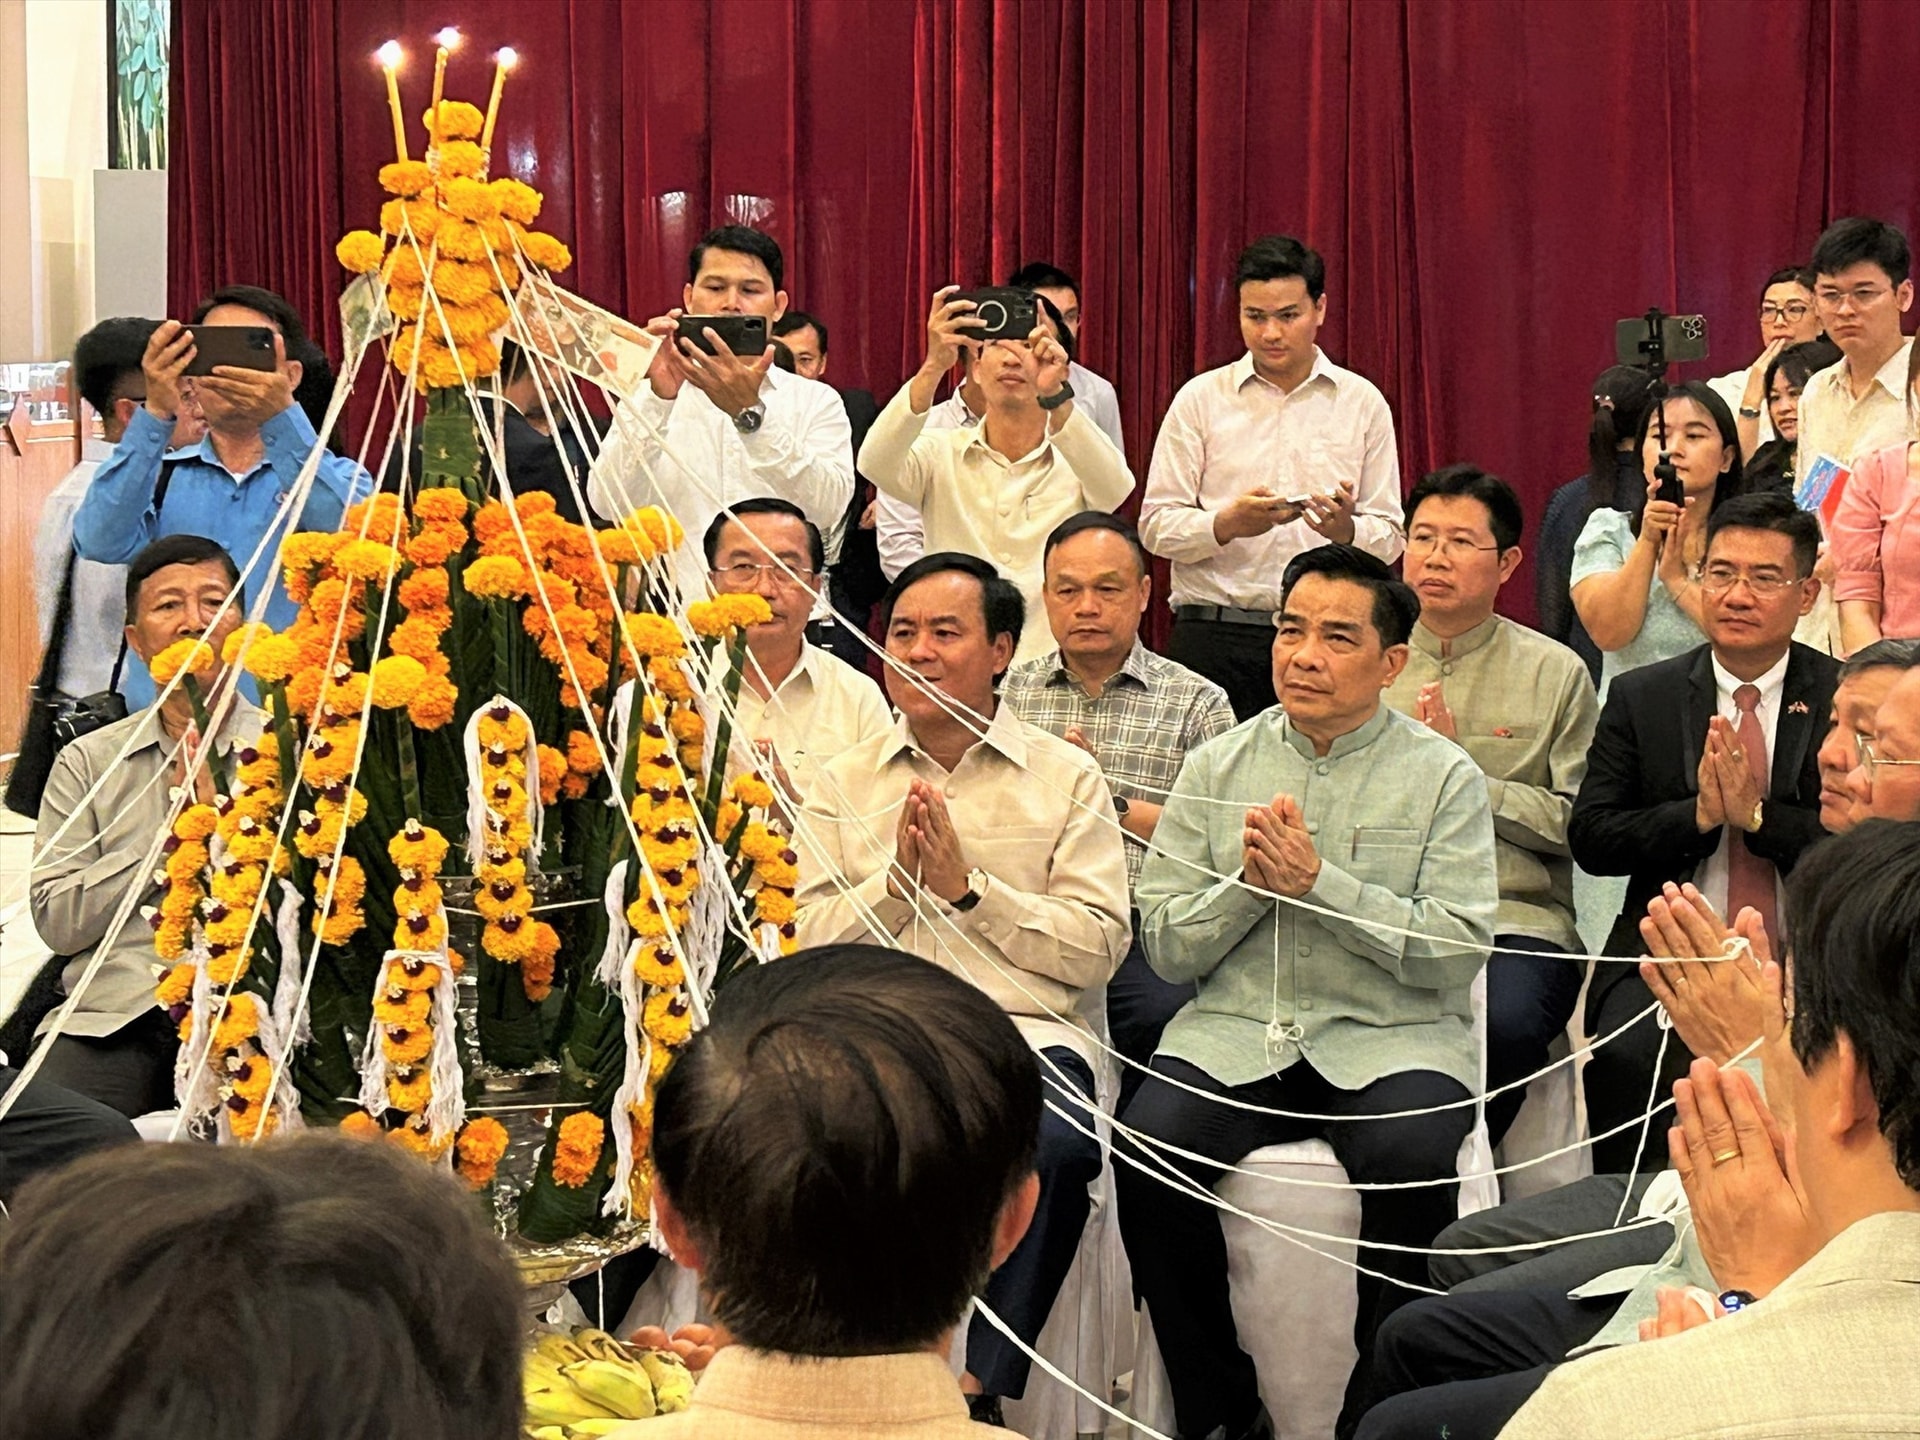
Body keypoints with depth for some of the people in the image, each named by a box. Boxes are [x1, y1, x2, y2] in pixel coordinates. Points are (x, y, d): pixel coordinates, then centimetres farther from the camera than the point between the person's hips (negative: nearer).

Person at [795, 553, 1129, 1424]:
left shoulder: (1066, 778, 11)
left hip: (1023, 1030, -1)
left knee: (1053, 1148, -35)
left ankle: (979, 1385, -19)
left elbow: (1097, 949, 0)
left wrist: (968, 886, -6)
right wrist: (895, 877, -4)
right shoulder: (846, 781, 19)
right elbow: (813, 943, 11)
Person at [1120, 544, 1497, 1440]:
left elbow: (1457, 952, -7)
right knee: (1150, 1146, -27)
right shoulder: (1216, 768, 12)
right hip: (1236, 1032, 2)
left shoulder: (1445, 779, 4)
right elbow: (1164, 946, 9)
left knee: (1409, 1154, -34)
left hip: (1391, 1038, -2)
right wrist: (1249, 882, -8)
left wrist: (1320, 881, -14)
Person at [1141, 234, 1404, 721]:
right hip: (1214, 639, -1)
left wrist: (1346, 530, -13)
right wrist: (1225, 524, -14)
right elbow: (1156, 525, 3)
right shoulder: (1200, 399, 9)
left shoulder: (1362, 403, 10)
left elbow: (1388, 538, 8)